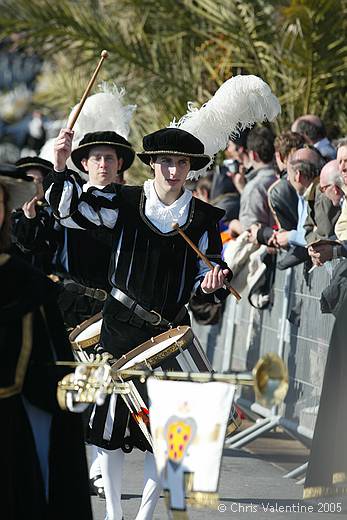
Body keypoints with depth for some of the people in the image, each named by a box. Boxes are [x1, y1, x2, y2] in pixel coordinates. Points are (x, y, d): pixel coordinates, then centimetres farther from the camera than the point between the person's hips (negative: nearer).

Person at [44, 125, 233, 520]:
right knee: (111, 417, 4)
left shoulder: (204, 218, 2)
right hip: (121, 325, -1)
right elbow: (70, 209, -12)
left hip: (171, 331, 1)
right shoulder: (124, 202, -2)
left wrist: (212, 283, -16)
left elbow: (208, 273, 7)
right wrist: (60, 166, -28)